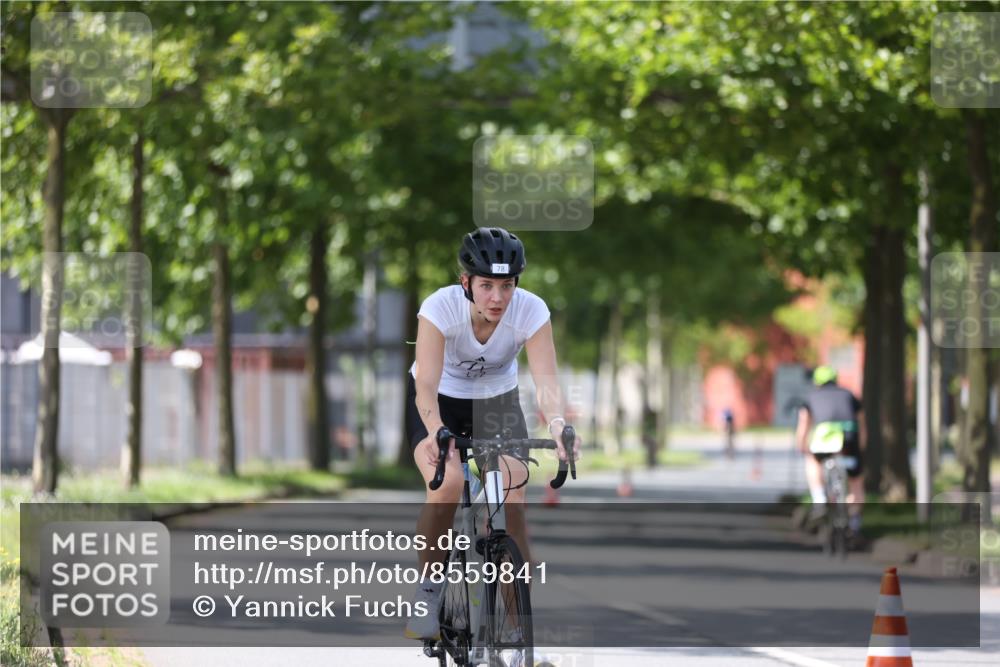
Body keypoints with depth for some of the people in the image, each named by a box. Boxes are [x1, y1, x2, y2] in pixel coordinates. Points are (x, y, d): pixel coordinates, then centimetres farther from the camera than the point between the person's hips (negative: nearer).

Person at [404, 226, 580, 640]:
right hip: (440, 402, -2)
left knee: (512, 506, -15)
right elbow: (427, 385, -38)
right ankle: (428, 590, -8)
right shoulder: (440, 307, -31)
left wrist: (556, 423, -55)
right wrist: (437, 432, -57)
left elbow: (545, 380, -34)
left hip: (497, 402, 2)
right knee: (448, 483, -29)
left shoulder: (532, 310, -26)